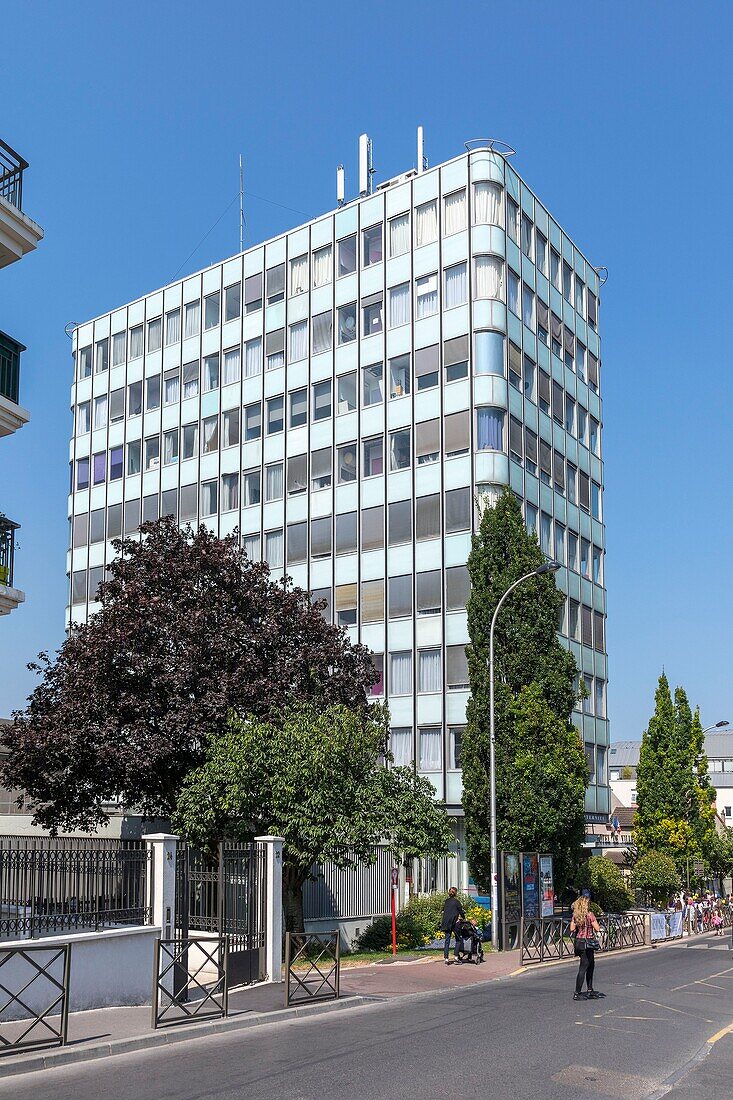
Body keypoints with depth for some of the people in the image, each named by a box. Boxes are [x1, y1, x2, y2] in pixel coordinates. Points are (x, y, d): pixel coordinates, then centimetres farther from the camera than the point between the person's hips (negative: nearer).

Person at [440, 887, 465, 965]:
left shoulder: (446, 901, 11)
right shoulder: (456, 901, -5)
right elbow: (461, 911, -1)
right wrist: (464, 918, 16)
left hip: (446, 923, 5)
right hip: (454, 923, -5)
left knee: (447, 940, 7)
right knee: (458, 939, 9)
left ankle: (446, 958, 2)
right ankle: (456, 956, 3)